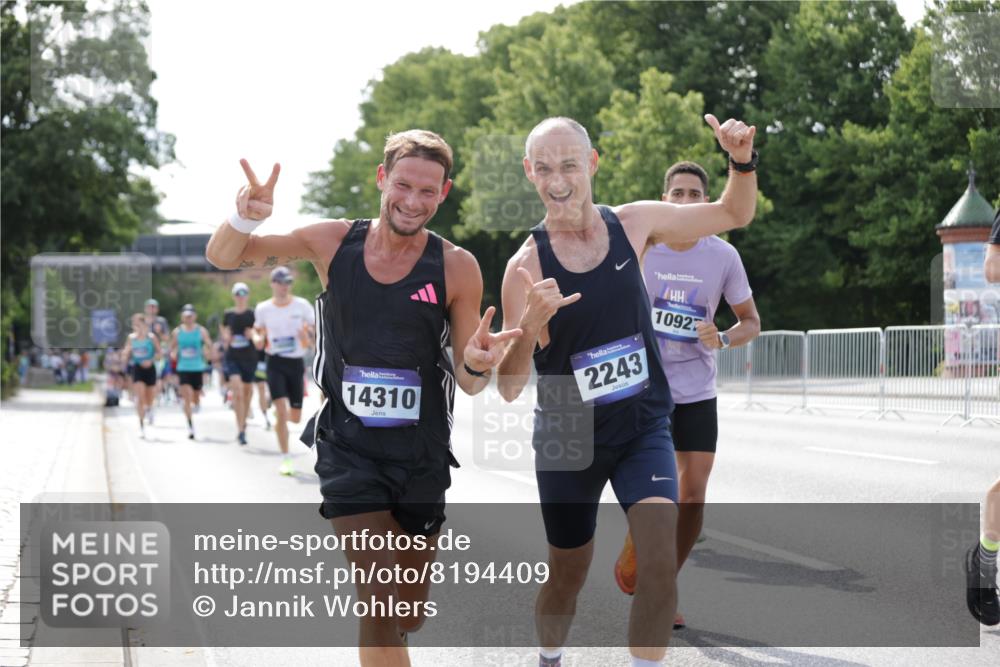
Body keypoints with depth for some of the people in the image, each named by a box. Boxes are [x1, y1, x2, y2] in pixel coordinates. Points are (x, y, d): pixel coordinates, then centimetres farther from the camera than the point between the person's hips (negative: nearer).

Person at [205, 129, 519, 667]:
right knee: (380, 602, -18)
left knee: (409, 618, 14)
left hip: (421, 457, 1)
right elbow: (223, 258, 1)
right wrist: (246, 219, -21)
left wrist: (476, 365, -28)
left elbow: (468, 384, -3)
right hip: (349, 450, -1)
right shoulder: (334, 243, -5)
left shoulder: (456, 268, -7)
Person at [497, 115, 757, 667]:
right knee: (567, 575, 13)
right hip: (567, 438, -1)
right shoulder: (526, 267, -14)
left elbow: (733, 214, 8)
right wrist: (530, 325, -34)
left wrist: (742, 161, -13)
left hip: (644, 428, 1)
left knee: (660, 563, -21)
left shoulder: (634, 224, -6)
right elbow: (509, 388, -15)